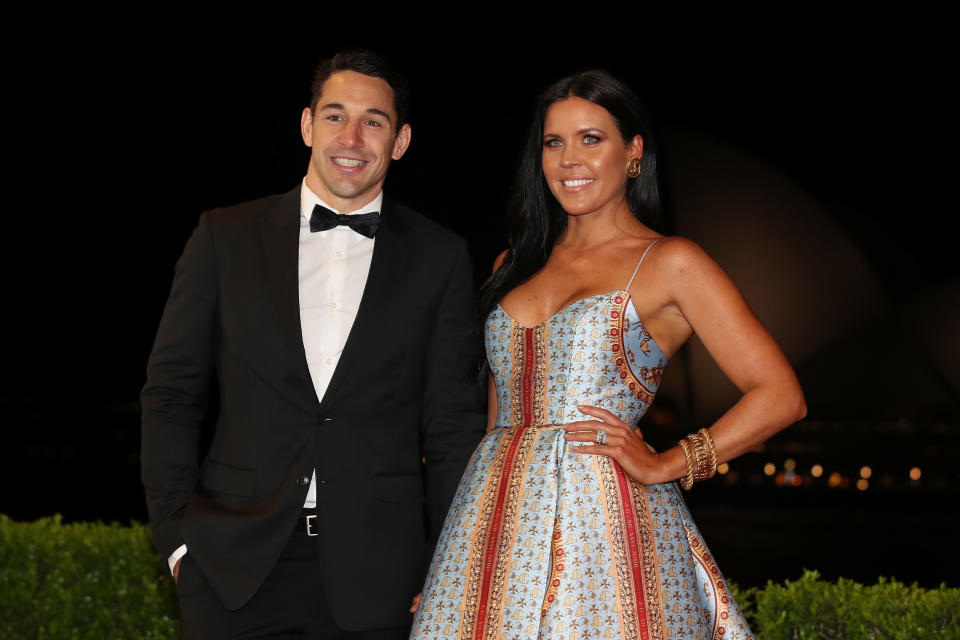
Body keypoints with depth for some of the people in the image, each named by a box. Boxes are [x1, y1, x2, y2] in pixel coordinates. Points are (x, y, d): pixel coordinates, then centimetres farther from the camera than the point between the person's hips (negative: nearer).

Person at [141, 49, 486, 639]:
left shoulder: (439, 257, 4)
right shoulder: (225, 237, 4)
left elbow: (453, 423, 5)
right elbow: (172, 392, 6)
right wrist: (177, 534, 0)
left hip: (375, 576, 0)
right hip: (235, 567, 0)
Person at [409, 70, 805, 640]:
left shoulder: (670, 262, -1)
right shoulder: (515, 265, 16)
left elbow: (781, 396, -6)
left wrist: (665, 465, -9)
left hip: (609, 524, -4)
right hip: (498, 520, 5)